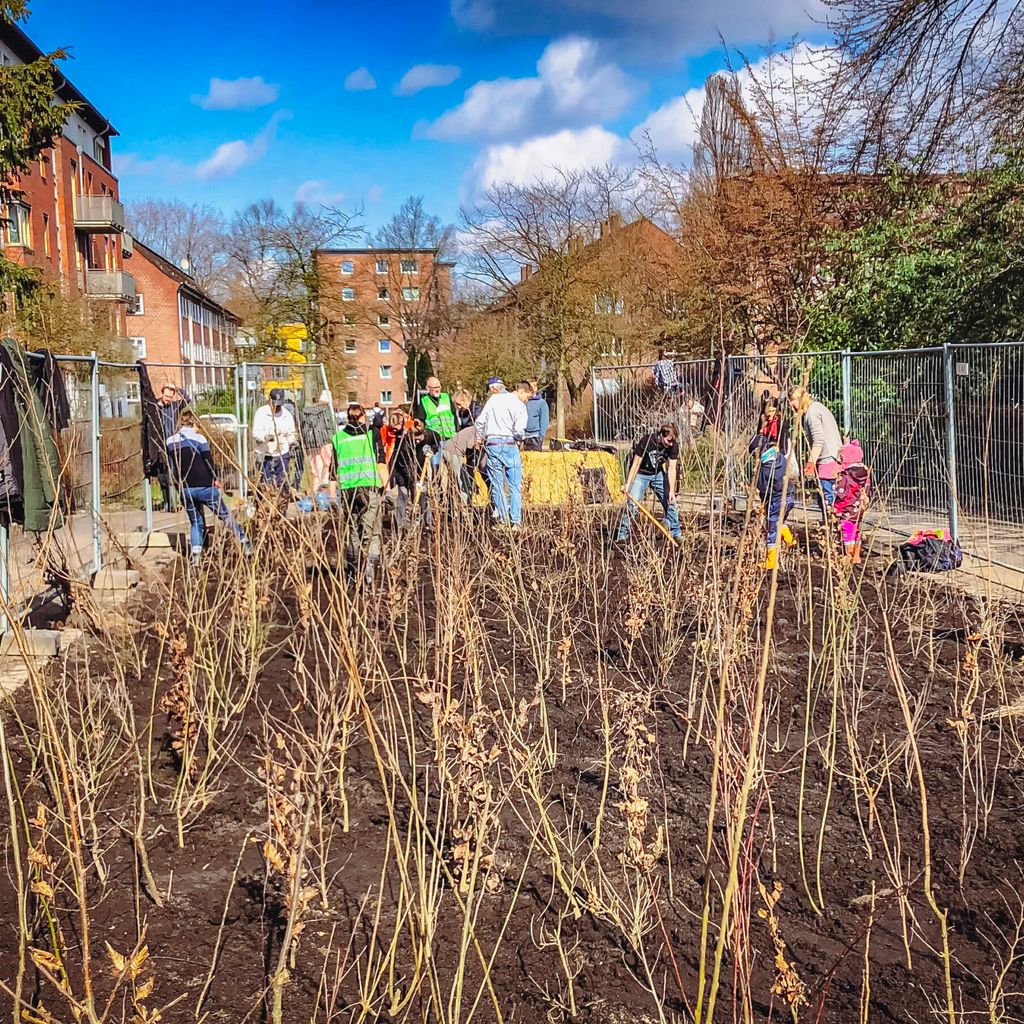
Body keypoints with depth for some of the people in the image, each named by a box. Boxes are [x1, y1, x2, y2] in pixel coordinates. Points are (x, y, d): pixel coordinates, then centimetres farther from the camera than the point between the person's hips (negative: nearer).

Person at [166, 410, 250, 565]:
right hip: (204, 487, -4)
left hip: (185, 489, 4)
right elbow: (209, 460, -10)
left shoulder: (171, 441, 6)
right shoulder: (198, 438, -9)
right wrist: (215, 478, 4)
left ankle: (196, 556, 5)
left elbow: (172, 466, 11)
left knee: (195, 522, 16)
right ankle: (245, 543, 17)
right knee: (225, 515, 10)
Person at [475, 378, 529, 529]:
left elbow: (480, 421, 10)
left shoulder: (493, 399, 10)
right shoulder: (519, 405, -4)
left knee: (497, 485, 8)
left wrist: (479, 439, 26)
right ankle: (515, 522, 1)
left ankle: (503, 519, 8)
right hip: (509, 445, -4)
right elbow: (519, 430, -14)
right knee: (515, 486, 4)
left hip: (492, 444, 4)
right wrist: (518, 439, 9)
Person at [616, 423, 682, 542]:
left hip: (658, 474, 4)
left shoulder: (673, 446, -17)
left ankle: (676, 533, 14)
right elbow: (636, 464, -24)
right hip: (641, 474, -4)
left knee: (670, 502, 0)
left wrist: (672, 491, -23)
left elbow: (672, 468, -16)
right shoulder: (646, 441, -29)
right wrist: (627, 484, -27)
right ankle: (622, 535, -7)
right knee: (632, 503, -15)